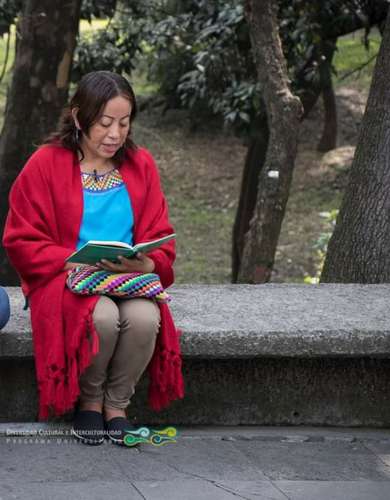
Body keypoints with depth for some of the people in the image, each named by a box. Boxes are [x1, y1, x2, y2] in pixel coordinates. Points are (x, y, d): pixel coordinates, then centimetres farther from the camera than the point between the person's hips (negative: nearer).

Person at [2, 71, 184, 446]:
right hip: (65, 280, -3)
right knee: (102, 317, -36)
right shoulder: (45, 165, -4)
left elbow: (160, 241, 7)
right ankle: (88, 400, -6)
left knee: (145, 317, -33)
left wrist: (146, 264, -17)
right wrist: (76, 263, -17)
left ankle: (116, 404, -7)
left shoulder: (140, 165, 6)